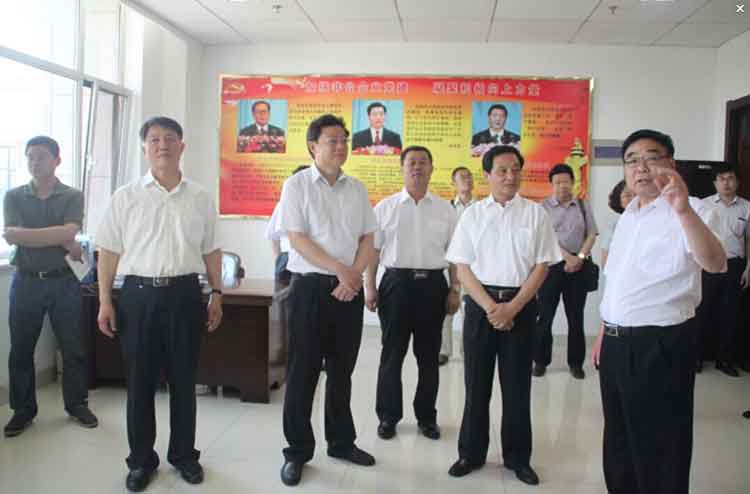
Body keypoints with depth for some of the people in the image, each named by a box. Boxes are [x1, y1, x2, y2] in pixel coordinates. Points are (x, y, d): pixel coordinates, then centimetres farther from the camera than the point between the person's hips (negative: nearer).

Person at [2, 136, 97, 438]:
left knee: (73, 347, 6)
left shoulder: (73, 196, 0)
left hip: (63, 281, -1)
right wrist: (61, 241, -14)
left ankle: (77, 404, 22)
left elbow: (69, 232, -16)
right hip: (25, 282, 2)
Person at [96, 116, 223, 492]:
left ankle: (183, 453, 26)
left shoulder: (200, 198, 7)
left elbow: (211, 252, 10)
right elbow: (109, 252, 3)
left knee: (183, 380, 10)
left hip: (185, 294, 1)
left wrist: (216, 295, 6)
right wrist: (105, 301, -2)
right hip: (139, 294, -1)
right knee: (139, 381, 8)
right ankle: (141, 459, 24)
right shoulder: (125, 197, 3)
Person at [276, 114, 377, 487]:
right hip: (310, 288, -4)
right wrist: (340, 269, -14)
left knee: (342, 371, 13)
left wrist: (354, 277, -7)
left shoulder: (357, 188, 9)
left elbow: (367, 239, 8)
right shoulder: (297, 184, -3)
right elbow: (298, 239, -10)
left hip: (350, 289, 4)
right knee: (302, 373, 3)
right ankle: (297, 451, 16)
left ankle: (341, 441, 29)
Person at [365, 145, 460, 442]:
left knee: (429, 355, 10)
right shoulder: (385, 207, 4)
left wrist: (454, 290, 3)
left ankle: (426, 417, 24)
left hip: (433, 284, 1)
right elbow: (373, 250, 3)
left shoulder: (445, 209, 7)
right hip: (396, 282, -1)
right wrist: (369, 287, -1)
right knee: (392, 353, 6)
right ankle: (388, 416, 20)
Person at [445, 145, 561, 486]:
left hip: (522, 305, 0)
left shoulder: (535, 213, 2)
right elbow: (462, 267, 0)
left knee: (517, 385, 8)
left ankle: (517, 456, 23)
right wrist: (491, 307, -11)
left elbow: (542, 266, -1)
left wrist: (512, 307, -10)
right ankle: (472, 453, 22)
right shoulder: (472, 214, 3)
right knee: (476, 383, 7)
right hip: (480, 304, 1)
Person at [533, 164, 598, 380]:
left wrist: (580, 257, -9)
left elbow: (592, 234, 6)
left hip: (578, 266, 2)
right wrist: (567, 257, -15)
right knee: (545, 315, 2)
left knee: (576, 317, 8)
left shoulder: (583, 205, 9)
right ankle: (541, 360, 13)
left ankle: (576, 362, 18)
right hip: (551, 265, -2)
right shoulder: (543, 207, 0)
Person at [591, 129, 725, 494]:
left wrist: (684, 210, -48)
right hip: (616, 344, 7)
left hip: (660, 346, -7)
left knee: (658, 451, 7)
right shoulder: (627, 216, 12)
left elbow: (715, 264, -33)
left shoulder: (691, 213, -12)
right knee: (618, 444, 21)